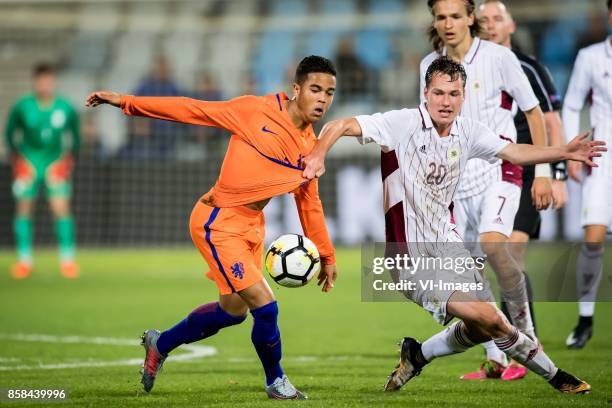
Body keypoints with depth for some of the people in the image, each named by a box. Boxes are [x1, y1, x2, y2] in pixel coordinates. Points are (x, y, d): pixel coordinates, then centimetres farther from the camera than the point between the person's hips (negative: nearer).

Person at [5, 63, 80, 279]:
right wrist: (15, 156, 5)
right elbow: (10, 132, 7)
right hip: (28, 161, 0)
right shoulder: (22, 107, -9)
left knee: (61, 208, -11)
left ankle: (67, 259, -4)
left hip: (56, 162, 0)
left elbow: (75, 136, 10)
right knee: (23, 208, 0)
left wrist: (69, 156, 5)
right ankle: (24, 259, 10)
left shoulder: (66, 109, -7)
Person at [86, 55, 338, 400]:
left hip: (252, 226, 8)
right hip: (219, 222, -8)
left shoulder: (311, 147, 3)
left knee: (234, 310, 17)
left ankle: (160, 344, 40)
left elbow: (310, 204, 15)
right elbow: (193, 110, -12)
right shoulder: (255, 111, -15)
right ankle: (276, 382, 11)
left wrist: (326, 256, 18)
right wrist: (127, 102, -13)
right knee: (265, 306, -13)